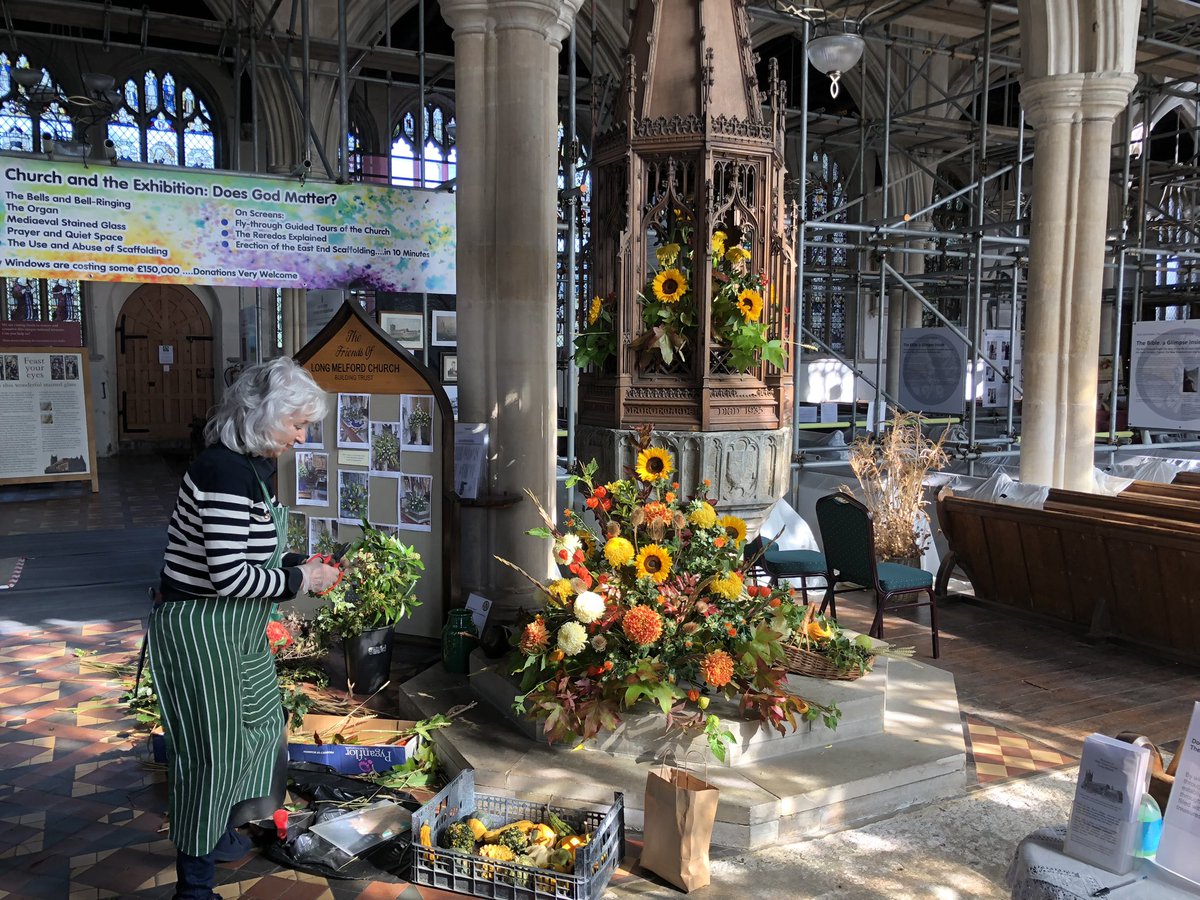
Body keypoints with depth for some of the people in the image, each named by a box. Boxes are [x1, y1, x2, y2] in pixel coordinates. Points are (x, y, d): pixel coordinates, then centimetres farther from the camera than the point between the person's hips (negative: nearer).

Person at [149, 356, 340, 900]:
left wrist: (299, 566, 3)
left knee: (258, 724, 22)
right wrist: (299, 580, -16)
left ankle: (221, 834, 44)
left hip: (235, 630, 10)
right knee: (212, 749, 2)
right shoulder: (224, 472, -26)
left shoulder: (251, 466, 6)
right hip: (199, 630, -10)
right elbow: (228, 576, -28)